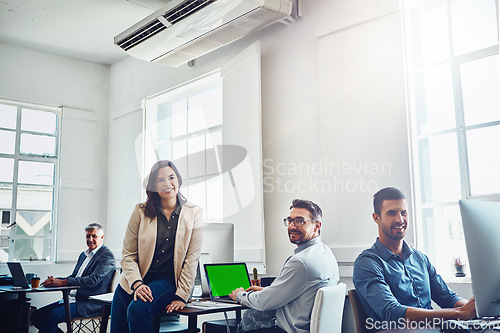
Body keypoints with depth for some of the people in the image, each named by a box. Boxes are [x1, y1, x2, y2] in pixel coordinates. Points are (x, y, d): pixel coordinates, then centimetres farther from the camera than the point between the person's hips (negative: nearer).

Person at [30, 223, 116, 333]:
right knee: (36, 316, -1)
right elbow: (73, 277, 19)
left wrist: (62, 282, -26)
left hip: (90, 304, -9)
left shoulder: (107, 255, -10)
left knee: (52, 315, -26)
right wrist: (54, 280, -3)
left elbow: (93, 280, -22)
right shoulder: (83, 255, 19)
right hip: (72, 299, 9)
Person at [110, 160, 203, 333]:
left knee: (138, 309, -27)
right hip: (135, 281, 3)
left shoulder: (194, 213, -1)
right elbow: (128, 255, 1)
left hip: (167, 281, -2)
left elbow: (192, 258, -4)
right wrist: (137, 284, -16)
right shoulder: (141, 211, 1)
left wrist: (181, 296, -11)